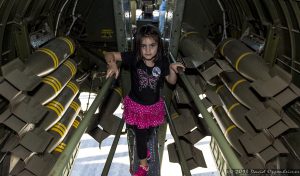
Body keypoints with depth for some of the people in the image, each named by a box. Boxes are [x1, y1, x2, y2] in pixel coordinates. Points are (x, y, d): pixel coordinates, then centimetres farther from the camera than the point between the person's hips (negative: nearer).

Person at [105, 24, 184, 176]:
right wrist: (112, 64, -39)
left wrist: (172, 69, -22)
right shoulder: (133, 58, -22)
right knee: (140, 134, 15)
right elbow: (109, 55, -18)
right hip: (136, 106, -1)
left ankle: (142, 147, 59)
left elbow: (172, 81, -3)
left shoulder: (162, 61, -16)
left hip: (154, 106, 2)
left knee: (149, 132, 25)